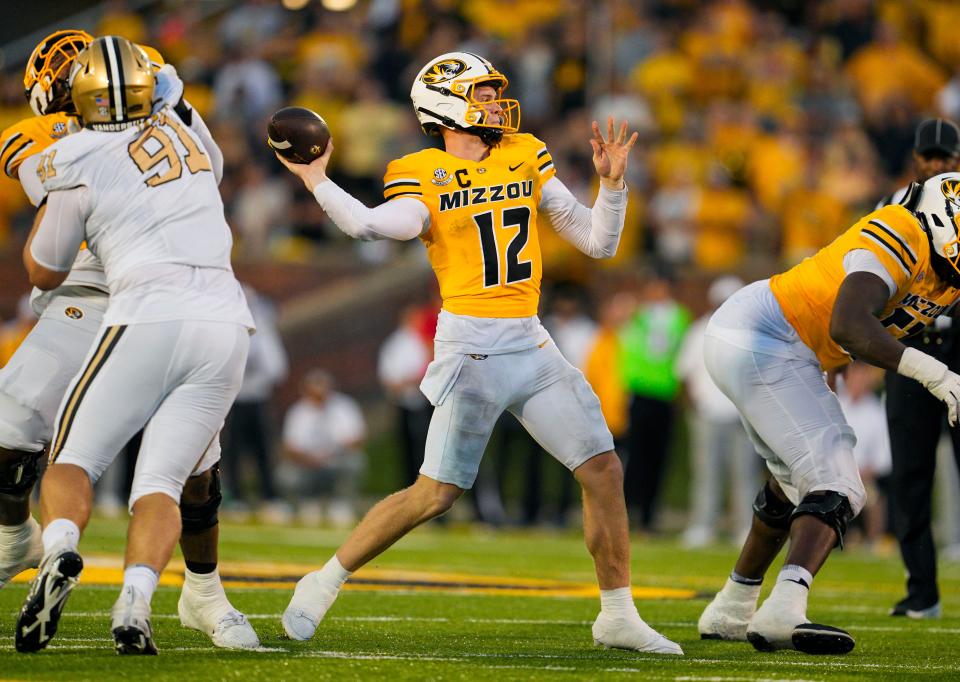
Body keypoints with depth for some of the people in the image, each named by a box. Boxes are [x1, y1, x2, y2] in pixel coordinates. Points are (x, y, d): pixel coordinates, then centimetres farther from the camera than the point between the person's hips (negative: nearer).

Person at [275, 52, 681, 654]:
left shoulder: (527, 158, 12)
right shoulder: (424, 176, -3)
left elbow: (598, 242, 11)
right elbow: (376, 226, -25)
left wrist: (612, 183, -2)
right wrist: (317, 182, -25)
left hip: (532, 345, 5)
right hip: (470, 346, -5)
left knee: (604, 470, 0)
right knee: (436, 494, -7)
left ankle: (618, 616, 12)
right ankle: (324, 584, 8)